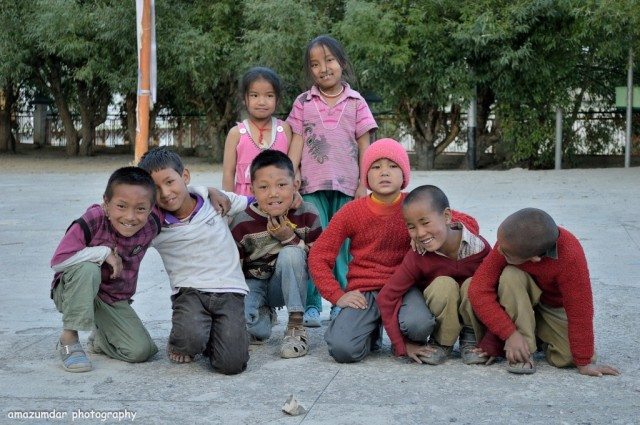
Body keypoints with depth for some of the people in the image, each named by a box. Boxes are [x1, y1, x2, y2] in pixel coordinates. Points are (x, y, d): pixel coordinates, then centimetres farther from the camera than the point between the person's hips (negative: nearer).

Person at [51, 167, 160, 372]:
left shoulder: (151, 227, -15)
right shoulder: (93, 221, -27)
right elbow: (58, 261, -31)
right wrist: (104, 252, -31)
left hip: (115, 301, 4)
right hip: (74, 292, -3)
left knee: (141, 351, -15)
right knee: (88, 269, -38)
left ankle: (100, 338, 19)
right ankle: (69, 339, -22)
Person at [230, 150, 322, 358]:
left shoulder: (307, 215, -12)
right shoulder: (242, 223, -14)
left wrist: (290, 238, -23)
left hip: (285, 286, 1)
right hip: (253, 284, -1)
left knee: (291, 253, -32)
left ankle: (296, 327, -21)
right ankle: (263, 318, 4)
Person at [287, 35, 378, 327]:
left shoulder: (355, 102, 6)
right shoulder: (303, 103, 7)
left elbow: (364, 145, 6)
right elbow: (296, 143, 5)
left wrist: (363, 184, 0)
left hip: (346, 185, 0)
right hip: (312, 185, 0)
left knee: (344, 247, 4)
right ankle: (311, 305, 5)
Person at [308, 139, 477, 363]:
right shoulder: (351, 212, 0)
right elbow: (318, 256, 2)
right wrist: (337, 295, -9)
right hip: (363, 292, 0)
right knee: (343, 349, -27)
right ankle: (372, 332, 11)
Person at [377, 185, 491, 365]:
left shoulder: (479, 247, -24)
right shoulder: (417, 258, -23)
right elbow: (386, 297, -19)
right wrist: (404, 345, -20)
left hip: (473, 309, 1)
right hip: (439, 314, -1)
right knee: (444, 284, -30)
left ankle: (471, 339, -6)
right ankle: (442, 343, -10)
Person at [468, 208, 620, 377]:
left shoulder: (570, 256, -38)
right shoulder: (508, 242, -30)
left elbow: (580, 309, -32)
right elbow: (479, 289, -29)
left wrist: (584, 362, -25)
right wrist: (510, 333, -36)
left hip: (556, 306, -1)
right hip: (519, 304, 1)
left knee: (568, 358, -23)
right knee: (511, 276, -32)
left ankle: (544, 337, 11)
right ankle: (522, 353, -18)